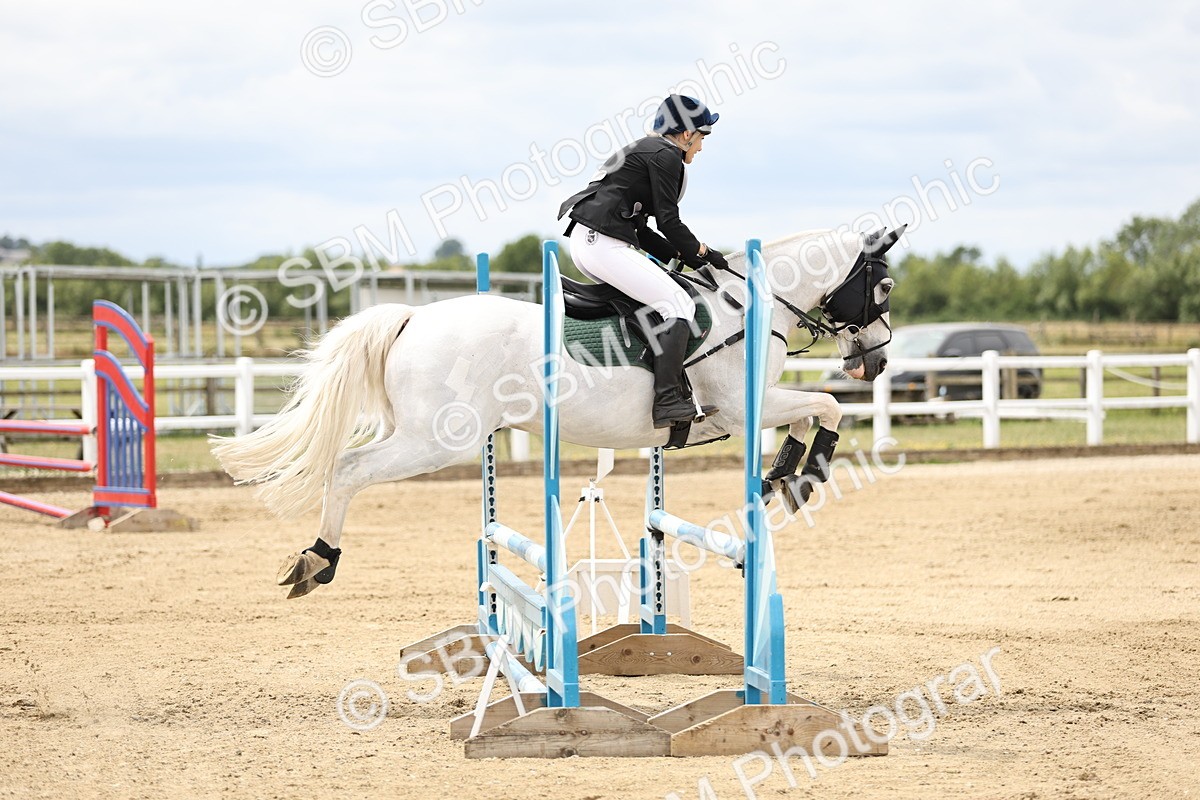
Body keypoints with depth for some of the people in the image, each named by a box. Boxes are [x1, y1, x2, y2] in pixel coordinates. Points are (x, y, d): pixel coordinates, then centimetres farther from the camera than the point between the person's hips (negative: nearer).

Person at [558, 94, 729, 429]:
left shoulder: (641, 151, 28)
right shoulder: (666, 154, -3)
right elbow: (668, 222, -9)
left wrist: (681, 255, 18)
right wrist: (701, 252, 7)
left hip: (584, 240, 11)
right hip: (602, 242, -11)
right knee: (679, 305, -13)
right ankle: (667, 401, -23)